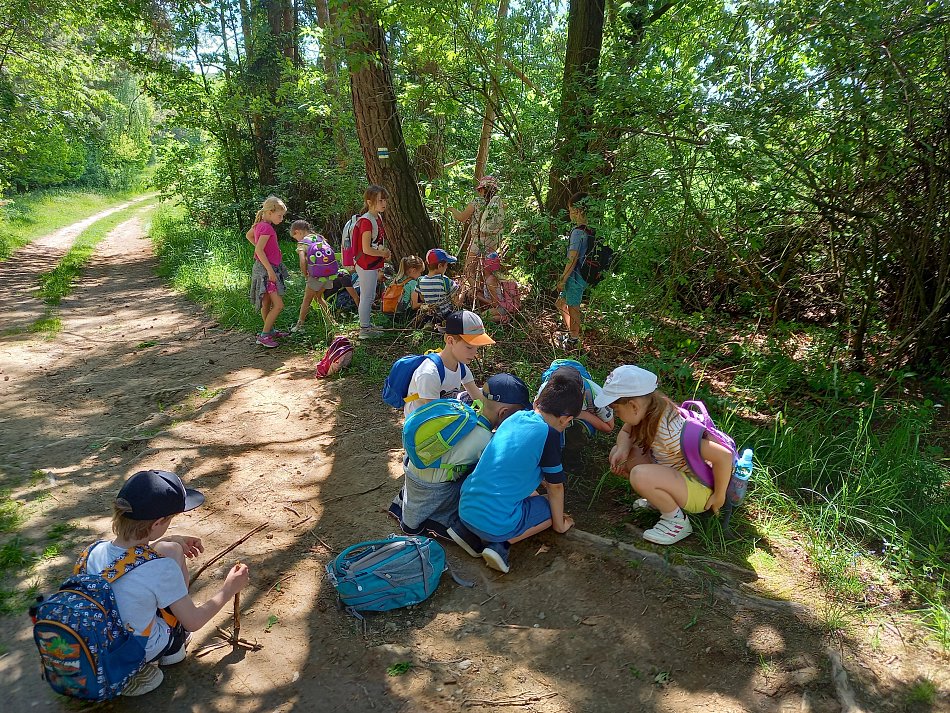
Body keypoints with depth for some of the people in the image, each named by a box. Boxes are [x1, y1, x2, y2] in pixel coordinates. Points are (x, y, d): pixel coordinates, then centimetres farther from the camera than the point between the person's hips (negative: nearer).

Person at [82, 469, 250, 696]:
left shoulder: (94, 551, -16)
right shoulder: (161, 568, -32)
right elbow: (194, 622, -18)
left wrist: (168, 540, 13)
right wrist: (229, 589, -4)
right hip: (144, 652, -5)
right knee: (171, 550, 1)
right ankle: (175, 647, 18)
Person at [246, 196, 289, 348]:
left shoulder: (260, 224, 8)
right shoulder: (267, 228, -20)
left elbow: (248, 235, 27)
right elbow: (259, 250, -26)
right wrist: (270, 271, -24)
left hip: (268, 269, 10)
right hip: (267, 269, -10)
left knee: (267, 303, 19)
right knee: (278, 305, -8)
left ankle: (270, 331, 31)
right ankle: (264, 335, -3)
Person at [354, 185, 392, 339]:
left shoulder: (378, 217, 8)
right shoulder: (366, 221, -21)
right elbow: (366, 249, -23)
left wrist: (384, 251, 4)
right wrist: (384, 254, -10)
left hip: (374, 265, 9)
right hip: (366, 265, -9)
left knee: (370, 297, 18)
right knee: (367, 296, -1)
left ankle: (368, 324, 30)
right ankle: (364, 329, 7)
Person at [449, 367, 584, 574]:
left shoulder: (516, 417, 6)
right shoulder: (548, 434, -12)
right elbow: (555, 487, 1)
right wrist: (559, 524, 16)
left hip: (465, 509, 6)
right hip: (496, 524, -6)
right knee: (552, 506, 15)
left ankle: (467, 530, 14)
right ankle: (501, 544, -2)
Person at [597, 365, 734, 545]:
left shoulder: (669, 433, -34)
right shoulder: (649, 408, -9)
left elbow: (725, 456, -35)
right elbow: (625, 432, 10)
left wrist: (719, 496, -19)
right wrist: (623, 449, -13)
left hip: (699, 489, -8)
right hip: (676, 473, 9)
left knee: (640, 475, -34)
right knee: (616, 454, -1)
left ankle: (677, 521, -10)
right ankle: (663, 498, 9)